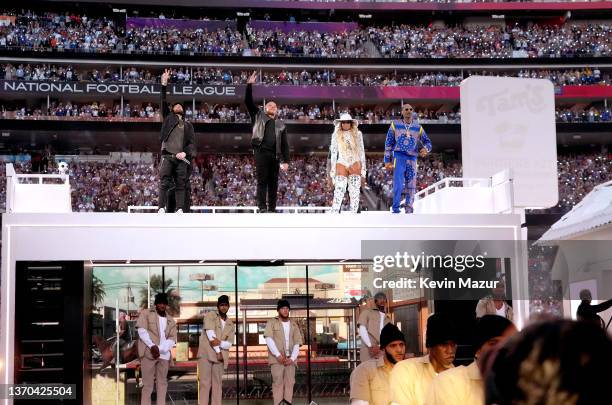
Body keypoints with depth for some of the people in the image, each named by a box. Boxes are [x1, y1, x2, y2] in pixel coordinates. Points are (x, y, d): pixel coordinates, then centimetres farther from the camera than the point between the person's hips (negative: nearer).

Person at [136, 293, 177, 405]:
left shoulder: (171, 321, 16)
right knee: (147, 384, -6)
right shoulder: (146, 313, 5)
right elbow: (142, 330, -5)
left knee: (162, 383, 6)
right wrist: (152, 346, -16)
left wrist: (159, 349, -10)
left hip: (164, 354, 4)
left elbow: (172, 339, 7)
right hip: (148, 352, -4)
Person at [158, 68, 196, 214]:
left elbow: (192, 142, 12)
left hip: (181, 158, 2)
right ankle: (161, 209, -18)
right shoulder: (168, 117, 20)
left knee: (180, 185, -5)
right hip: (167, 155, -2)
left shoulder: (188, 125, 22)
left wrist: (185, 153, -8)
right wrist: (164, 84, -2)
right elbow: (163, 103, 8)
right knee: (164, 183, -11)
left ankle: (180, 210, -11)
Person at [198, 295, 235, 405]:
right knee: (205, 383, -8)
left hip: (220, 356, 4)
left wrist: (219, 343, -16)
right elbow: (210, 334, -9)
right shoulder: (210, 315, 2)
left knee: (217, 384, 2)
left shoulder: (230, 324, 15)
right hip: (206, 353, -4)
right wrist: (218, 352, -11)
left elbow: (229, 344, 5)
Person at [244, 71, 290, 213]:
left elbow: (285, 144, 15)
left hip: (275, 155, 3)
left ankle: (272, 209, 4)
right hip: (261, 152, -3)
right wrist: (250, 85, -5)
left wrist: (286, 161, 5)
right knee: (262, 180, -8)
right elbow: (248, 101, 6)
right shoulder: (258, 116, 16)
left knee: (273, 182, 2)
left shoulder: (280, 125, 20)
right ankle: (262, 208, -11)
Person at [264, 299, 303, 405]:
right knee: (278, 382, -9)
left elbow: (297, 343, 9)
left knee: (290, 383, -1)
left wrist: (292, 358, -6)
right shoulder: (272, 323, 4)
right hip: (277, 359, -3)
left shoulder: (293, 324, 14)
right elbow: (268, 339, -8)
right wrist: (278, 355, -16)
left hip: (290, 359, 3)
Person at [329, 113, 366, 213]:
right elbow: (333, 154, 9)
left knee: (354, 193, -3)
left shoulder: (357, 134, 7)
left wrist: (363, 172, 4)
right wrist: (332, 172, 5)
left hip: (355, 165, 1)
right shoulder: (336, 135, 6)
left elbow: (362, 152, 8)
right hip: (342, 165, -1)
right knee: (338, 193, -11)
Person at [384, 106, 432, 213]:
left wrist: (425, 149, -16)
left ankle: (409, 210, 15)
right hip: (399, 157, -3)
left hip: (412, 159, 3)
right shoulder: (395, 125, 4)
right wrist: (387, 160, 3)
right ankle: (395, 209, -10)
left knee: (411, 187, 5)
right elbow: (388, 143, 7)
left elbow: (427, 142, 9)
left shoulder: (418, 127, 8)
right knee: (398, 184, -18)